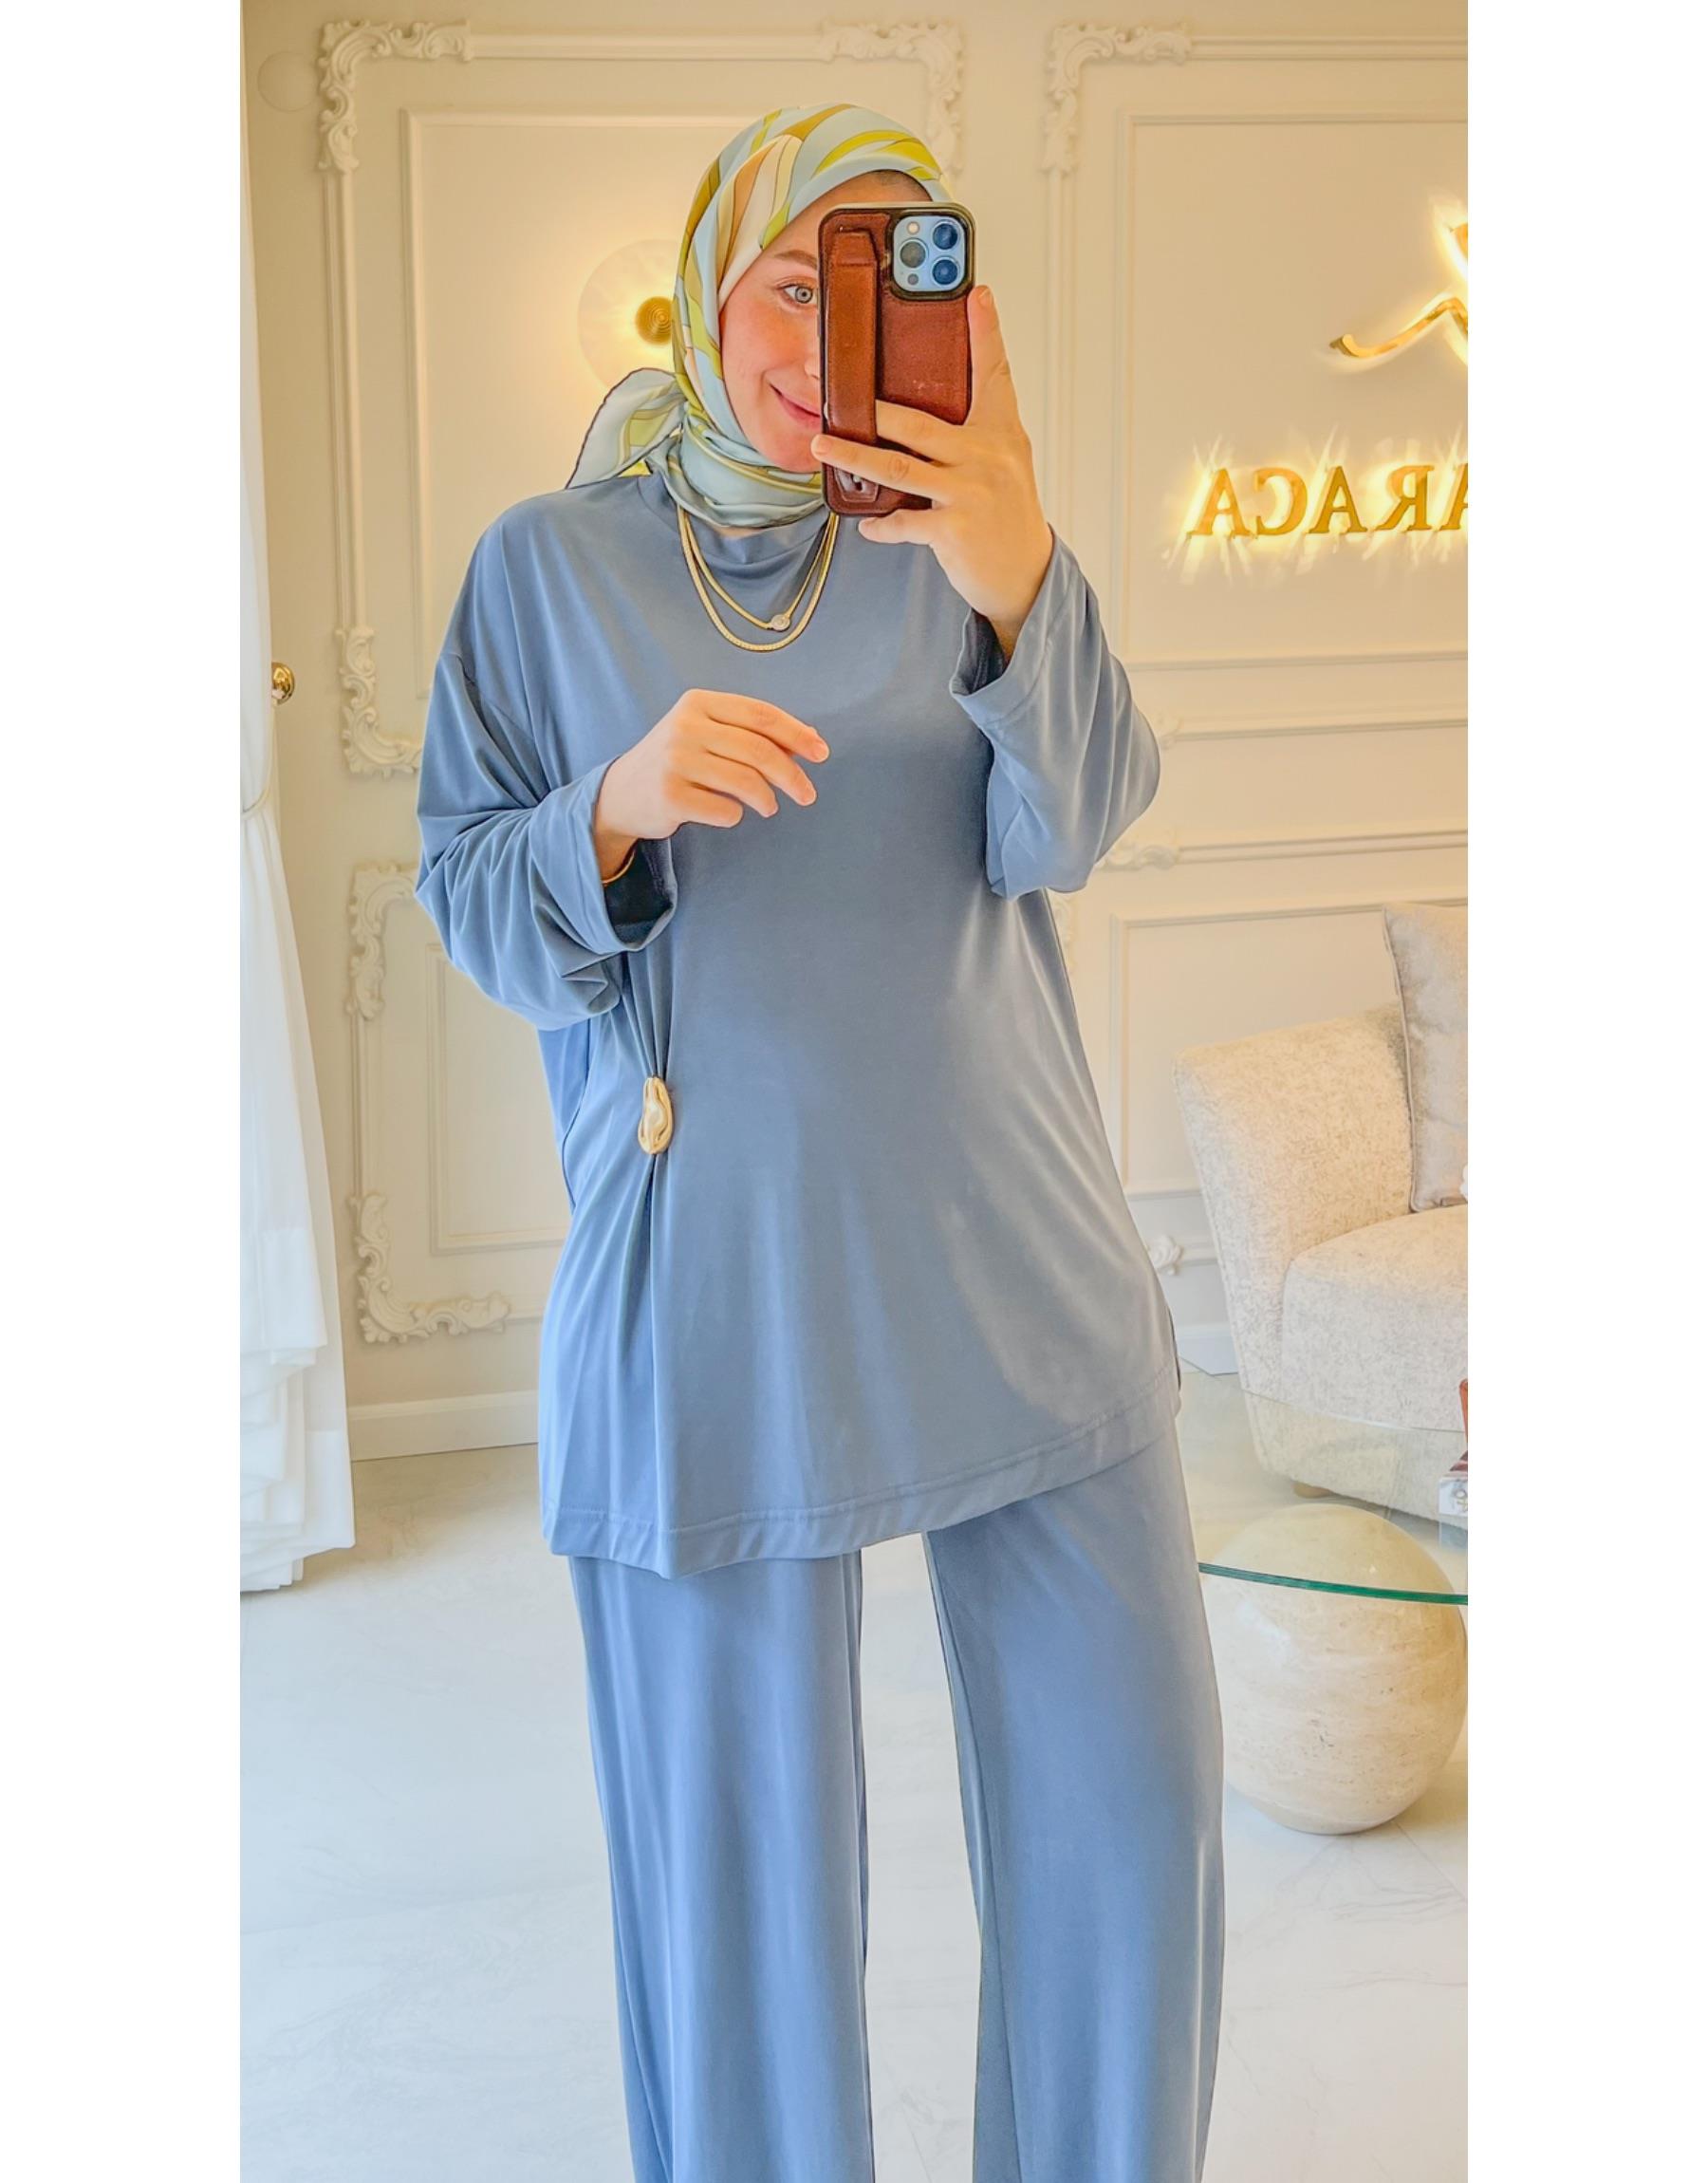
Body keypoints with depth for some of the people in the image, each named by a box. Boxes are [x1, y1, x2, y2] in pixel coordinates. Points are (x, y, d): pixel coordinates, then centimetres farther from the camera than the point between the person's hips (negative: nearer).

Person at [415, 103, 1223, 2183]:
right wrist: (622, 806, -19)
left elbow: (1062, 835, -8)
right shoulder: (550, 562, 3)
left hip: (1007, 1263, 2)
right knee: (740, 1851, 4)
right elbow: (472, 908, 3)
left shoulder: (951, 538, 6)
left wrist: (1016, 580, -26)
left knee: (1130, 1776, 8)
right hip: (710, 1285, -2)